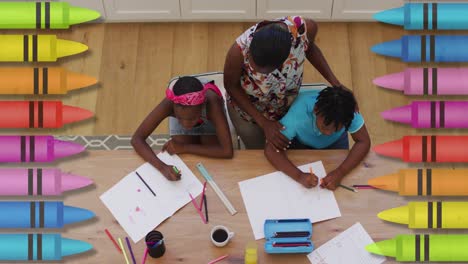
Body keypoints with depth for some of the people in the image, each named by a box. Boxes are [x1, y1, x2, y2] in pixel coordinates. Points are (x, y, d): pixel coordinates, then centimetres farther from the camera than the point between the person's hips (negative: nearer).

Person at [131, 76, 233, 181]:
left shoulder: (211, 103, -46)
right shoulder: (169, 105, -41)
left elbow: (227, 151, -47)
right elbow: (136, 139, -37)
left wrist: (184, 147, -43)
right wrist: (162, 166, -52)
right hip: (181, 112, 1)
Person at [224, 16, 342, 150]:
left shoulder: (305, 28, -37)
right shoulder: (240, 49, -43)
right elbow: (231, 86, -22)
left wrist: (335, 82, -18)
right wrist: (264, 123, -26)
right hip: (246, 107, -2)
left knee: (283, 148, 28)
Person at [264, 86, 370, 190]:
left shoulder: (347, 112, -39)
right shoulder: (297, 116, -44)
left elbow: (363, 141, -29)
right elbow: (271, 149, -39)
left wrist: (340, 172, -45)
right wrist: (299, 175, -53)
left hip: (335, 142, 1)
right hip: (301, 142, -1)